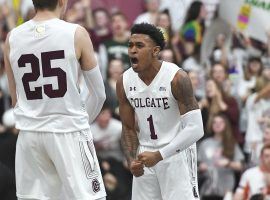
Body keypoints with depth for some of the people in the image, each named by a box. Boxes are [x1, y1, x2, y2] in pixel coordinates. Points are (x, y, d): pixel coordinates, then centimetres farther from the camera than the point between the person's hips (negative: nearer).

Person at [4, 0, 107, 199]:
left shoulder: (12, 38, 3)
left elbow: (15, 98, 12)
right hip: (69, 131, -4)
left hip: (29, 133, 4)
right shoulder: (76, 34, -7)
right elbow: (99, 94, 1)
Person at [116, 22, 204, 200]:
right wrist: (132, 160, -10)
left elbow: (195, 129, -22)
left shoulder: (176, 78, -19)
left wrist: (159, 156, -25)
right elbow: (129, 128, 8)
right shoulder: (124, 82, -2)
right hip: (146, 155, 5)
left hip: (177, 153, -5)